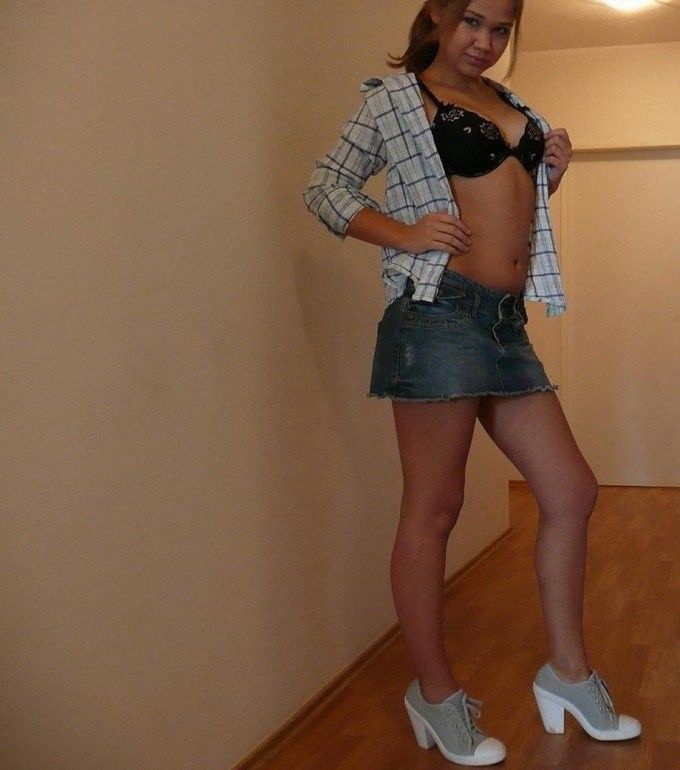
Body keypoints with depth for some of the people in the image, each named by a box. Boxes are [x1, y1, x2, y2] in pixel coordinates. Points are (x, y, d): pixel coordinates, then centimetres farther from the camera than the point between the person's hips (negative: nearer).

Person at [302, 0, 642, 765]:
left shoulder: (509, 102, 20)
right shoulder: (396, 97, 1)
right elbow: (325, 188, 1)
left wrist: (550, 174, 8)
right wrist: (404, 232, -14)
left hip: (506, 320, 8)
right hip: (441, 310, -7)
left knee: (571, 492, 8)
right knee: (433, 511, -1)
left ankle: (568, 672, 24)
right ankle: (435, 694, 14)